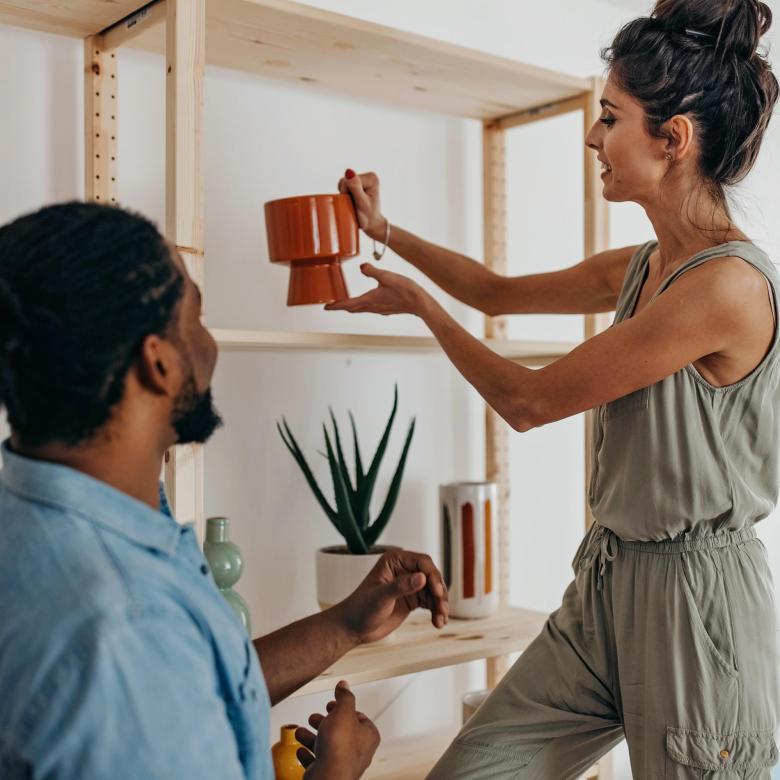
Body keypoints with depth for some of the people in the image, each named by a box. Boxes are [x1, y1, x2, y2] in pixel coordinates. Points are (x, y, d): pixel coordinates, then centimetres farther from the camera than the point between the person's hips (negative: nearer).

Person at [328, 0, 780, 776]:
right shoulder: (639, 269, 5)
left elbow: (528, 401, -16)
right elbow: (499, 292, 22)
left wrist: (418, 304, -2)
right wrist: (385, 231, 19)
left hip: (695, 597, -8)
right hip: (608, 580, 8)